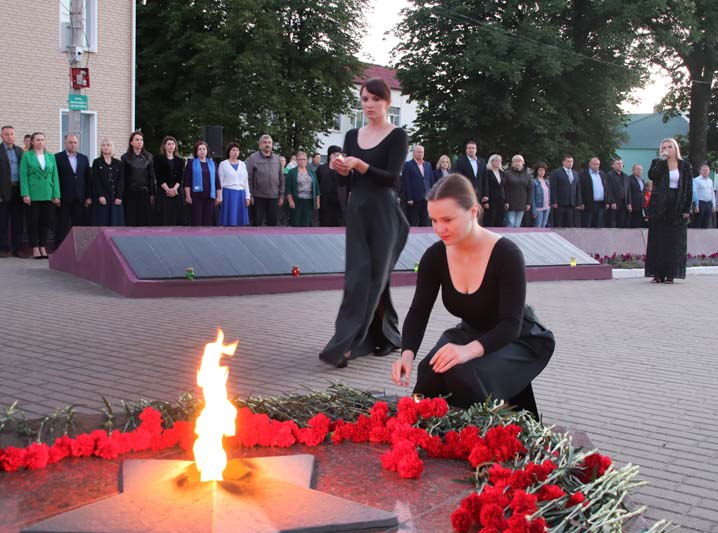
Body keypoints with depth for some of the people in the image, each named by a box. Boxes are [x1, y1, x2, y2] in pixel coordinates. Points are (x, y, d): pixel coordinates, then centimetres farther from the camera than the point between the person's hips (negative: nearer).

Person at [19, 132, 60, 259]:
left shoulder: (51, 157, 12)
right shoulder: (27, 156, 3)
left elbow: (55, 176, 10)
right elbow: (23, 176, -3)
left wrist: (56, 195, 2)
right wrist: (25, 194, -11)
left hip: (48, 195, 3)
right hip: (33, 195, -3)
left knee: (45, 222, 4)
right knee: (33, 222, 0)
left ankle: (43, 247, 12)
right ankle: (35, 248, 5)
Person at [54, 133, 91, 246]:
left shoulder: (84, 158, 14)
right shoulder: (57, 157, 2)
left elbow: (88, 179, 12)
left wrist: (89, 197, 5)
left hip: (80, 199, 3)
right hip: (64, 199, -3)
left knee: (79, 225, 2)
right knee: (62, 227, 1)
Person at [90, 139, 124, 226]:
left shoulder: (118, 163, 10)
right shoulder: (97, 162, 5)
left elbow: (121, 181, 5)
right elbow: (96, 180, -2)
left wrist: (119, 197, -6)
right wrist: (100, 196, -13)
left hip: (115, 198, 2)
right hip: (101, 198, -2)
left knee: (116, 222, -1)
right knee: (102, 222, -4)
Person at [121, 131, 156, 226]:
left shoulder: (148, 157, 7)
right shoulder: (125, 157, 2)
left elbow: (152, 176, 7)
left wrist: (152, 194, 2)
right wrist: (121, 195, -3)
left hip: (145, 193, 1)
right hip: (130, 194, -1)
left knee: (145, 221, 1)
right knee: (131, 221, 0)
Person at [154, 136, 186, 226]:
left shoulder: (180, 161, 15)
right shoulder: (159, 159, 6)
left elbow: (180, 178, 4)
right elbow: (159, 177, -3)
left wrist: (174, 189, -13)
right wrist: (168, 189, -14)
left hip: (176, 193, 3)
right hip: (163, 192, -3)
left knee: (177, 218, -1)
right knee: (165, 219, -7)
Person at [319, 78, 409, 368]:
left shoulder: (397, 136, -4)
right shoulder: (352, 135, 12)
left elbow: (392, 177, -14)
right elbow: (347, 180, 13)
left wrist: (359, 165, -24)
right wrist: (341, 169, -9)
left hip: (383, 214, -6)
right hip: (357, 212, 6)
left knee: (373, 277, -4)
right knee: (357, 277, 4)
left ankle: (344, 344, -5)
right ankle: (374, 338, 18)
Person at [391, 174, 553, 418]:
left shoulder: (506, 254, -27)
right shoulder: (435, 256, -12)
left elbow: (511, 324, -31)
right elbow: (418, 312, -12)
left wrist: (470, 350, -50)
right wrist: (407, 353, -32)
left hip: (520, 341, -5)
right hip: (471, 336, 5)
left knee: (464, 374, -33)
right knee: (430, 372, -26)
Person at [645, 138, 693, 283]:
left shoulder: (685, 166, 6)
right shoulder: (657, 163, 7)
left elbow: (689, 188, 3)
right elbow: (652, 176, -15)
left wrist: (687, 210, -4)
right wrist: (662, 160, -12)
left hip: (677, 209, 0)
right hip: (659, 208, 1)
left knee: (674, 242, -2)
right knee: (658, 242, 0)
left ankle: (671, 274, 1)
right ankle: (658, 274, 3)